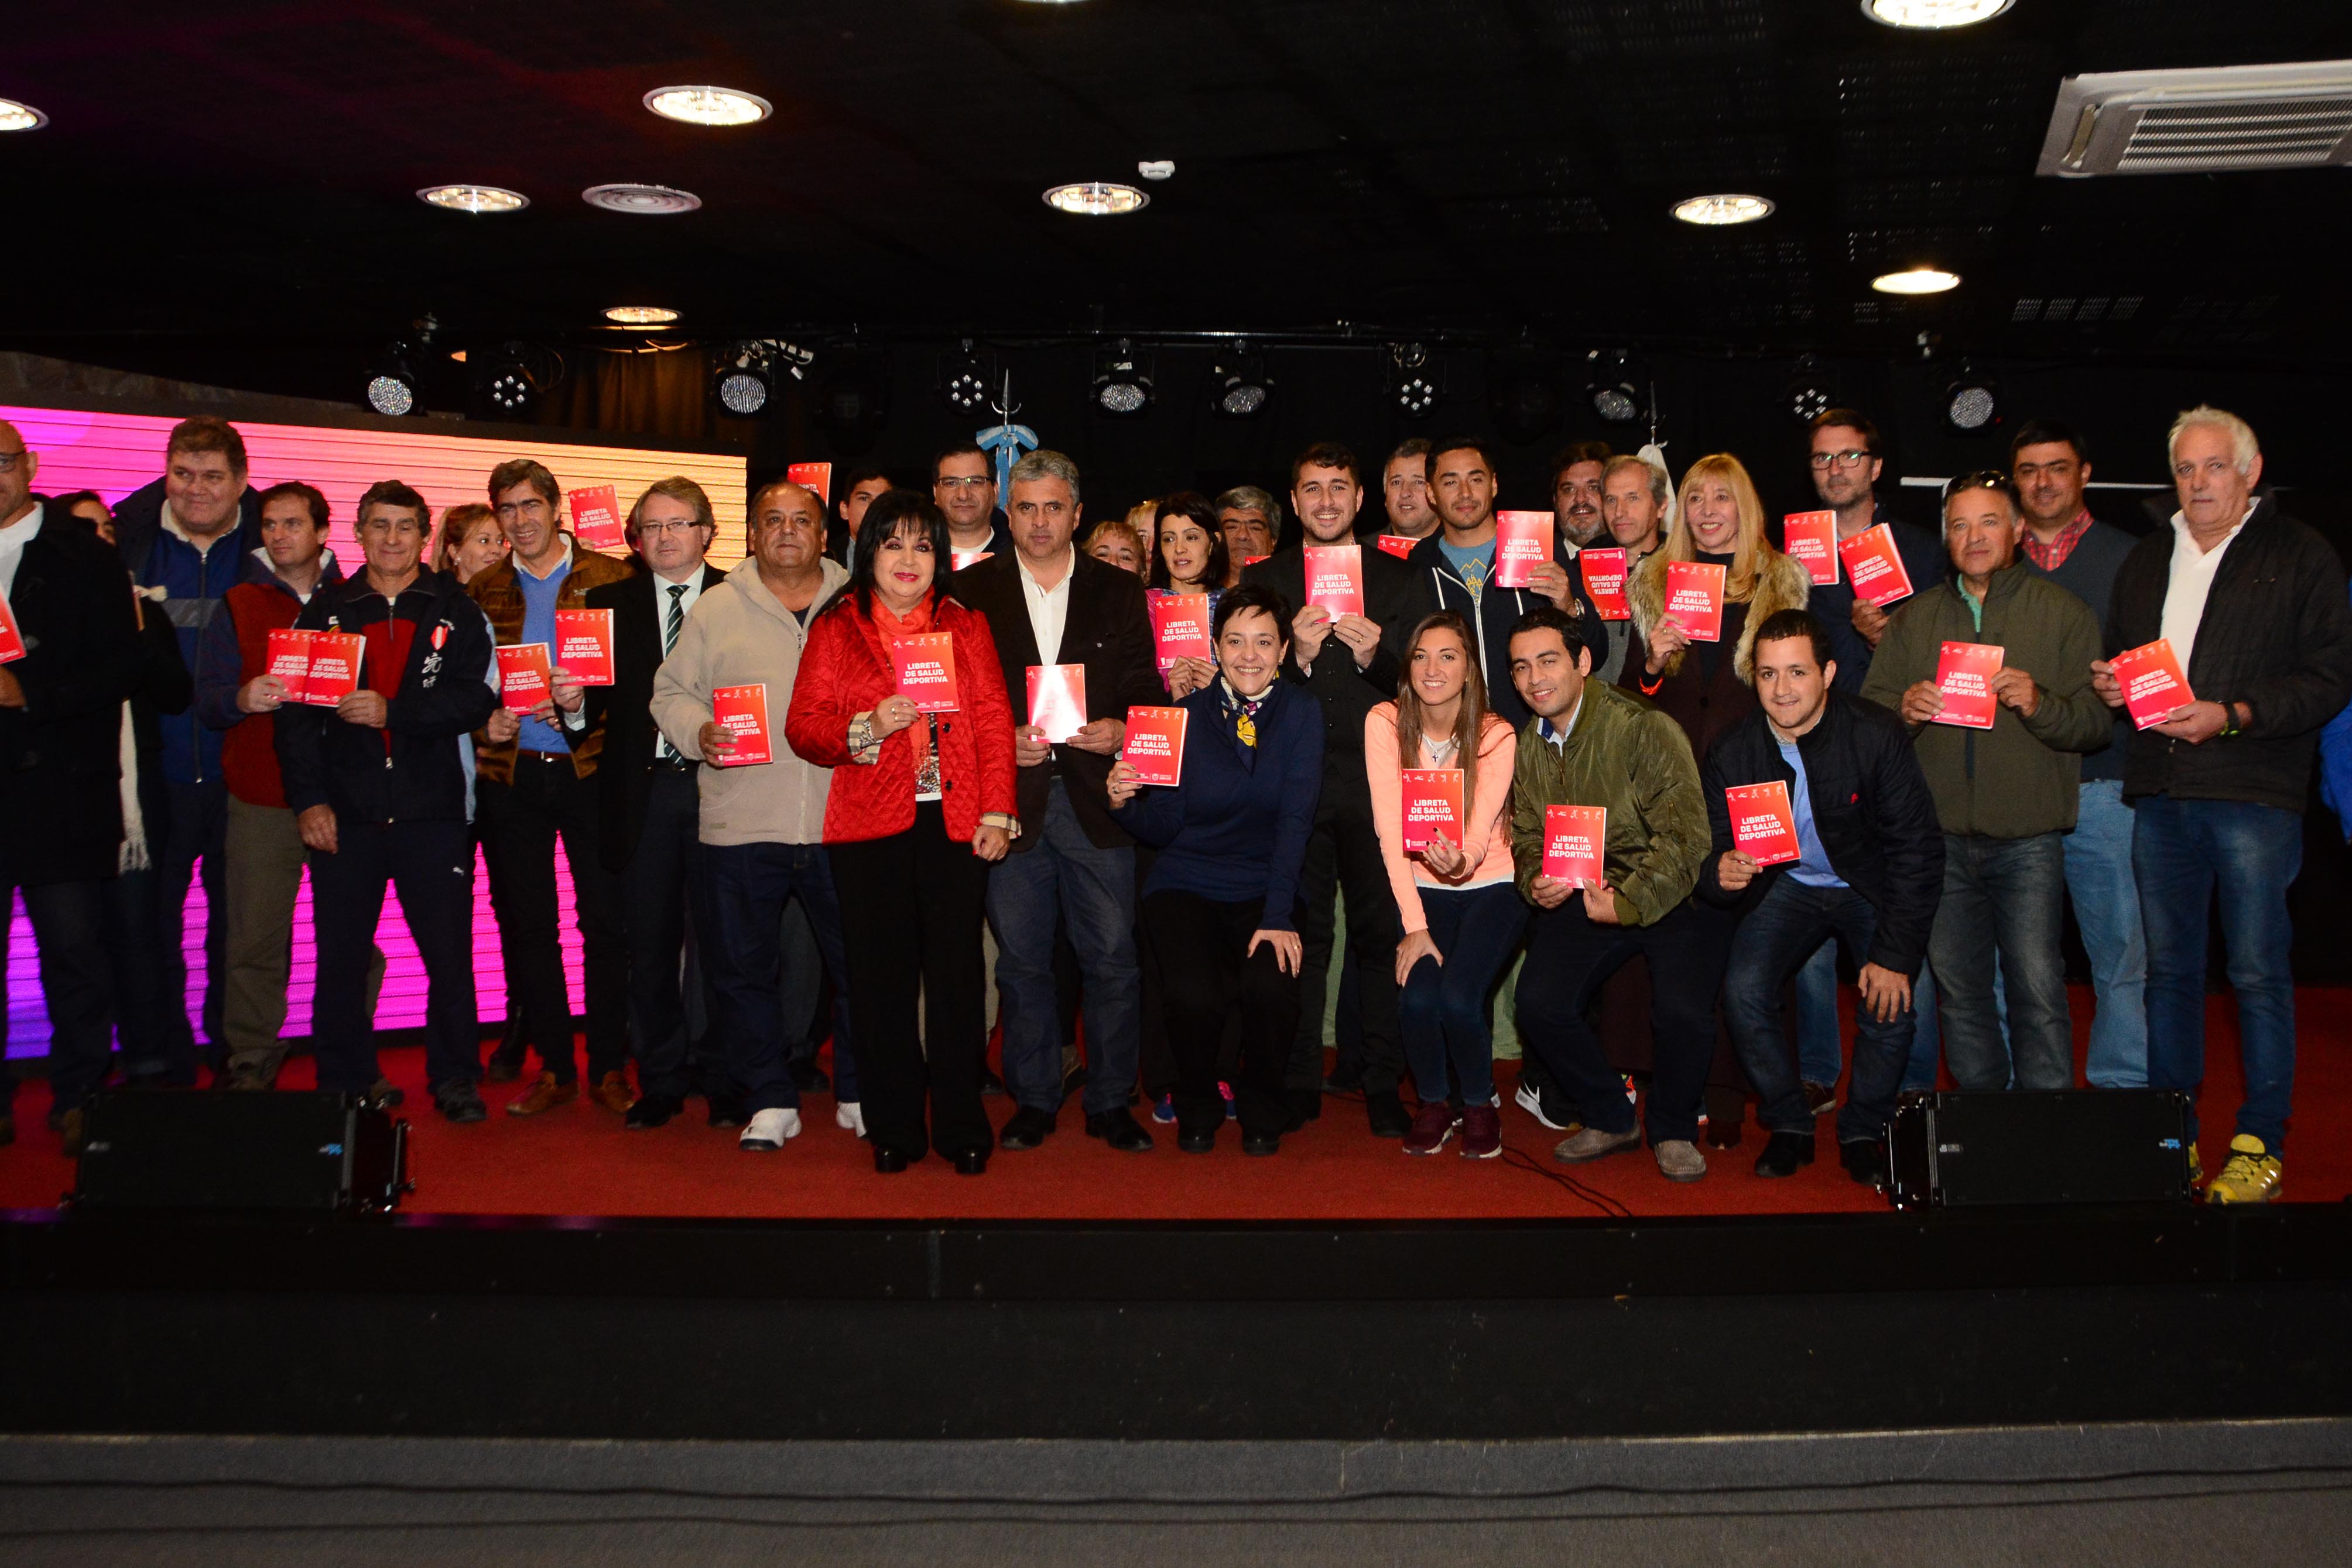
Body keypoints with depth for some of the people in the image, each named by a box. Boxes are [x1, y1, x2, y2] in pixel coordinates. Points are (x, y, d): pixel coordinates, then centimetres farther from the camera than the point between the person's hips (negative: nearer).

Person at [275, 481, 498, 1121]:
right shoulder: (326, 609, 9)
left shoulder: (455, 612, 7)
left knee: (450, 954, -1)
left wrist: (393, 711, -16)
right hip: (344, 812, 1)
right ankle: (342, 1088, 17)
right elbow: (295, 712, 5)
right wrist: (308, 798, -4)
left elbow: (477, 698, -6)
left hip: (432, 810, -1)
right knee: (340, 959, 5)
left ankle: (455, 1080, 13)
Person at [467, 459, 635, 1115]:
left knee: (605, 920, 0)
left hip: (591, 767, -3)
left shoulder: (612, 579, 2)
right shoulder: (483, 592, 12)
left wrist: (588, 696, -18)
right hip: (510, 770, 3)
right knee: (526, 924, 7)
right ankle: (553, 1068, 17)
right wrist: (483, 722, -6)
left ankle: (609, 1068, 10)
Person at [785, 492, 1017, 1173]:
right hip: (868, 828, 0)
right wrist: (867, 728, -14)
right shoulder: (835, 628, 10)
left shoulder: (967, 626, 13)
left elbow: (994, 723, 7)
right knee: (881, 980, 1)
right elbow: (803, 726, 4)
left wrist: (996, 813, -1)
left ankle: (961, 1128, 11)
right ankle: (894, 1130, 12)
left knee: (957, 975, -1)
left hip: (954, 823, 1)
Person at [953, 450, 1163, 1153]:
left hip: (1096, 798, 0)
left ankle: (1111, 1103, 11)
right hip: (1010, 797, 0)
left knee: (1113, 957, 0)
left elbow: (1146, 687, 9)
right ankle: (1033, 1101, 17)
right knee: (1022, 959, 6)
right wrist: (999, 741, -10)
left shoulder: (1120, 591, 11)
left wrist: (1122, 729, -10)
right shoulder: (972, 591, 8)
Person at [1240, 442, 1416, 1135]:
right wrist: (1298, 655, -16)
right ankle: (1300, 1082, 11)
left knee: (1382, 931, 0)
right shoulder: (1263, 579, 10)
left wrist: (1374, 656, -15)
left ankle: (1383, 1084, 8)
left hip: (1374, 781, 0)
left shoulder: (1396, 578, 10)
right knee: (1301, 934, 2)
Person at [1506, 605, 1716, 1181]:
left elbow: (1685, 836, -19)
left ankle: (1673, 1130, 5)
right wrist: (1537, 882, -6)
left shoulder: (1645, 729, -16)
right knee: (1539, 1004, -15)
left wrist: (1630, 903, -25)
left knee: (1683, 1012, -26)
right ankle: (1609, 1119, 11)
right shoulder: (1529, 748, 5)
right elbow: (1528, 835, 16)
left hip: (1668, 895, -5)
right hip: (1583, 896, 5)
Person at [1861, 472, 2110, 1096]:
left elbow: (2097, 721, -2)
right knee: (1957, 985, 9)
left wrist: (2039, 704, -21)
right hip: (1939, 834, 3)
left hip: (2028, 838, -3)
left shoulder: (2063, 613, 4)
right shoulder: (1913, 619, 14)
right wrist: (1903, 711, -11)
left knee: (2037, 987, -7)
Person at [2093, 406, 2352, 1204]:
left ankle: (2260, 1145, 5)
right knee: (2168, 970, 9)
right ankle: (2171, 1137, 18)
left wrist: (2231, 716, -16)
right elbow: (2116, 654, 26)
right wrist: (2108, 683, 3)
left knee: (2259, 974, -3)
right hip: (2160, 793, 5)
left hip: (2254, 792, -5)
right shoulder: (2146, 559, 18)